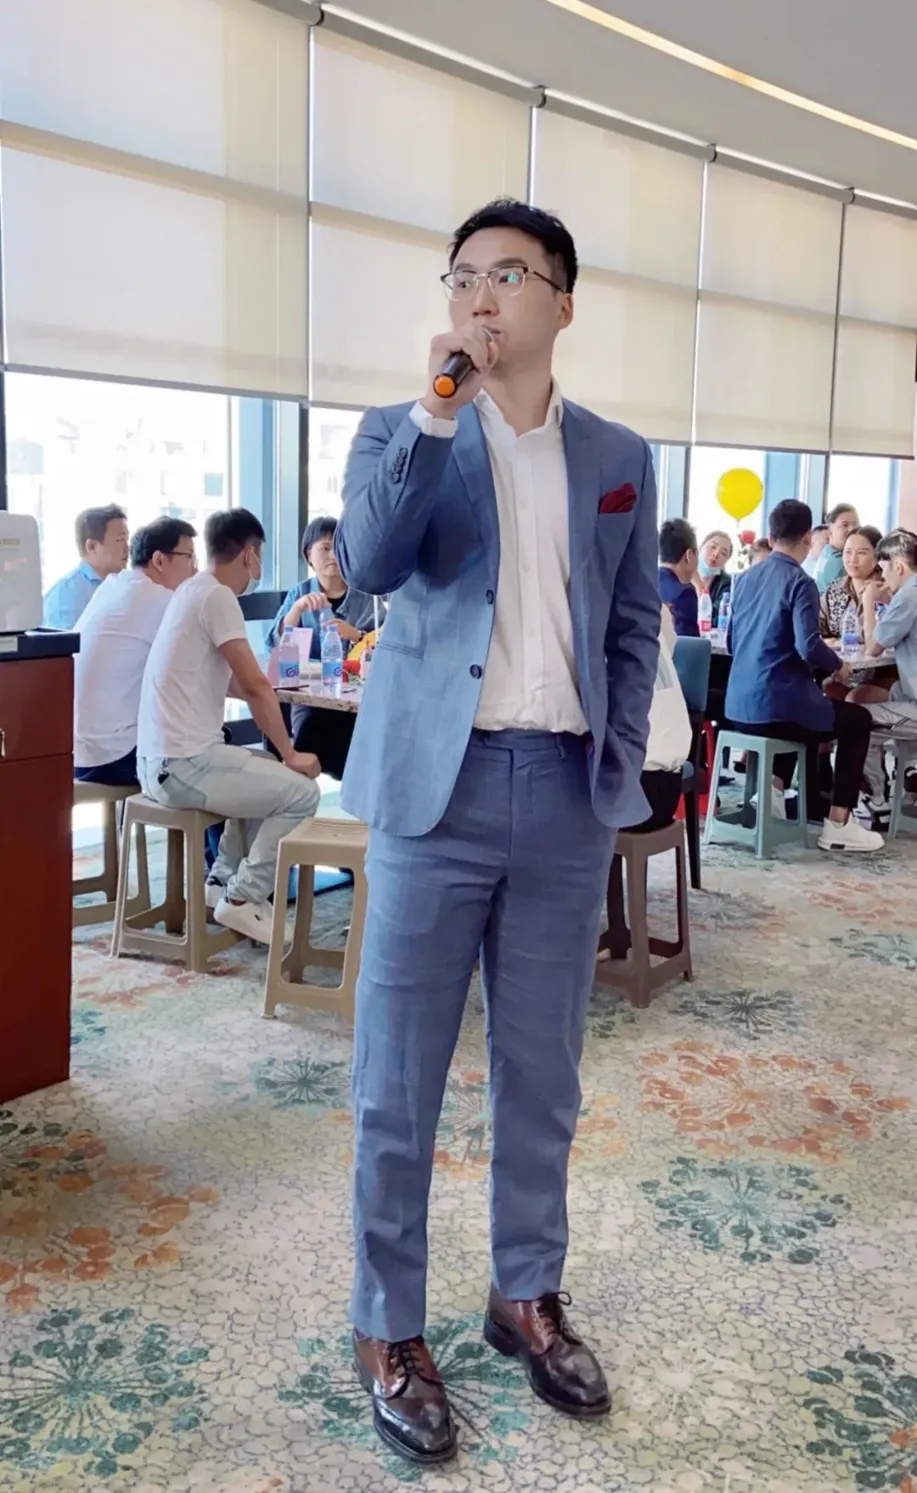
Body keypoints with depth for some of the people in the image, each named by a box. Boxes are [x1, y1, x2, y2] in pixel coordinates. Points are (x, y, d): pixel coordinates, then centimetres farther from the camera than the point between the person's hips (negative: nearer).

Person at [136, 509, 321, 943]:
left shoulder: (193, 590, 15)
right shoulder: (218, 597, -13)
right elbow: (254, 686, -16)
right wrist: (291, 755, -6)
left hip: (159, 758, 10)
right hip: (182, 764, -10)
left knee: (268, 771, 26)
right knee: (301, 792, -7)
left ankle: (224, 880, 25)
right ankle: (242, 898, 0)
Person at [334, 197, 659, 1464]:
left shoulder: (619, 458, 11)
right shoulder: (400, 431, 4)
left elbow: (636, 623, 13)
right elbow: (369, 564, -14)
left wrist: (622, 764, 4)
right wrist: (436, 411, -19)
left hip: (570, 794, 2)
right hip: (439, 786, -2)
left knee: (543, 1075, 13)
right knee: (399, 1083, 4)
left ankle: (527, 1297, 31)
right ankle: (388, 1328, 21)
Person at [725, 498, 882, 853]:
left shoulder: (748, 578, 10)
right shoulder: (800, 582, -11)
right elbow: (808, 646, -23)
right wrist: (838, 666, -3)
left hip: (741, 705, 7)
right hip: (775, 705, -7)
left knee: (809, 705, 36)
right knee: (858, 720, 16)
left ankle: (775, 786, 21)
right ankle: (838, 824, 10)